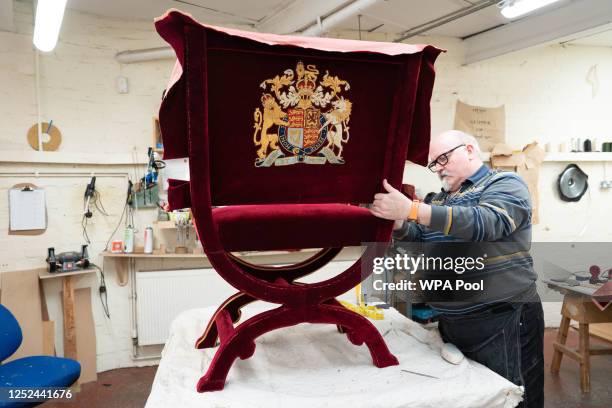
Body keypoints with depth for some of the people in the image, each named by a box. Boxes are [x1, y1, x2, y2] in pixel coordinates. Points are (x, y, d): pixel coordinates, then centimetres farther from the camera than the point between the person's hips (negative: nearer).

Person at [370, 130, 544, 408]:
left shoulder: (505, 184, -6)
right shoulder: (440, 200, 15)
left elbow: (486, 222, -26)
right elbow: (416, 243, 10)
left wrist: (412, 209, -33)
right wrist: (397, 220, -12)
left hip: (502, 322, -7)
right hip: (451, 323, 7)